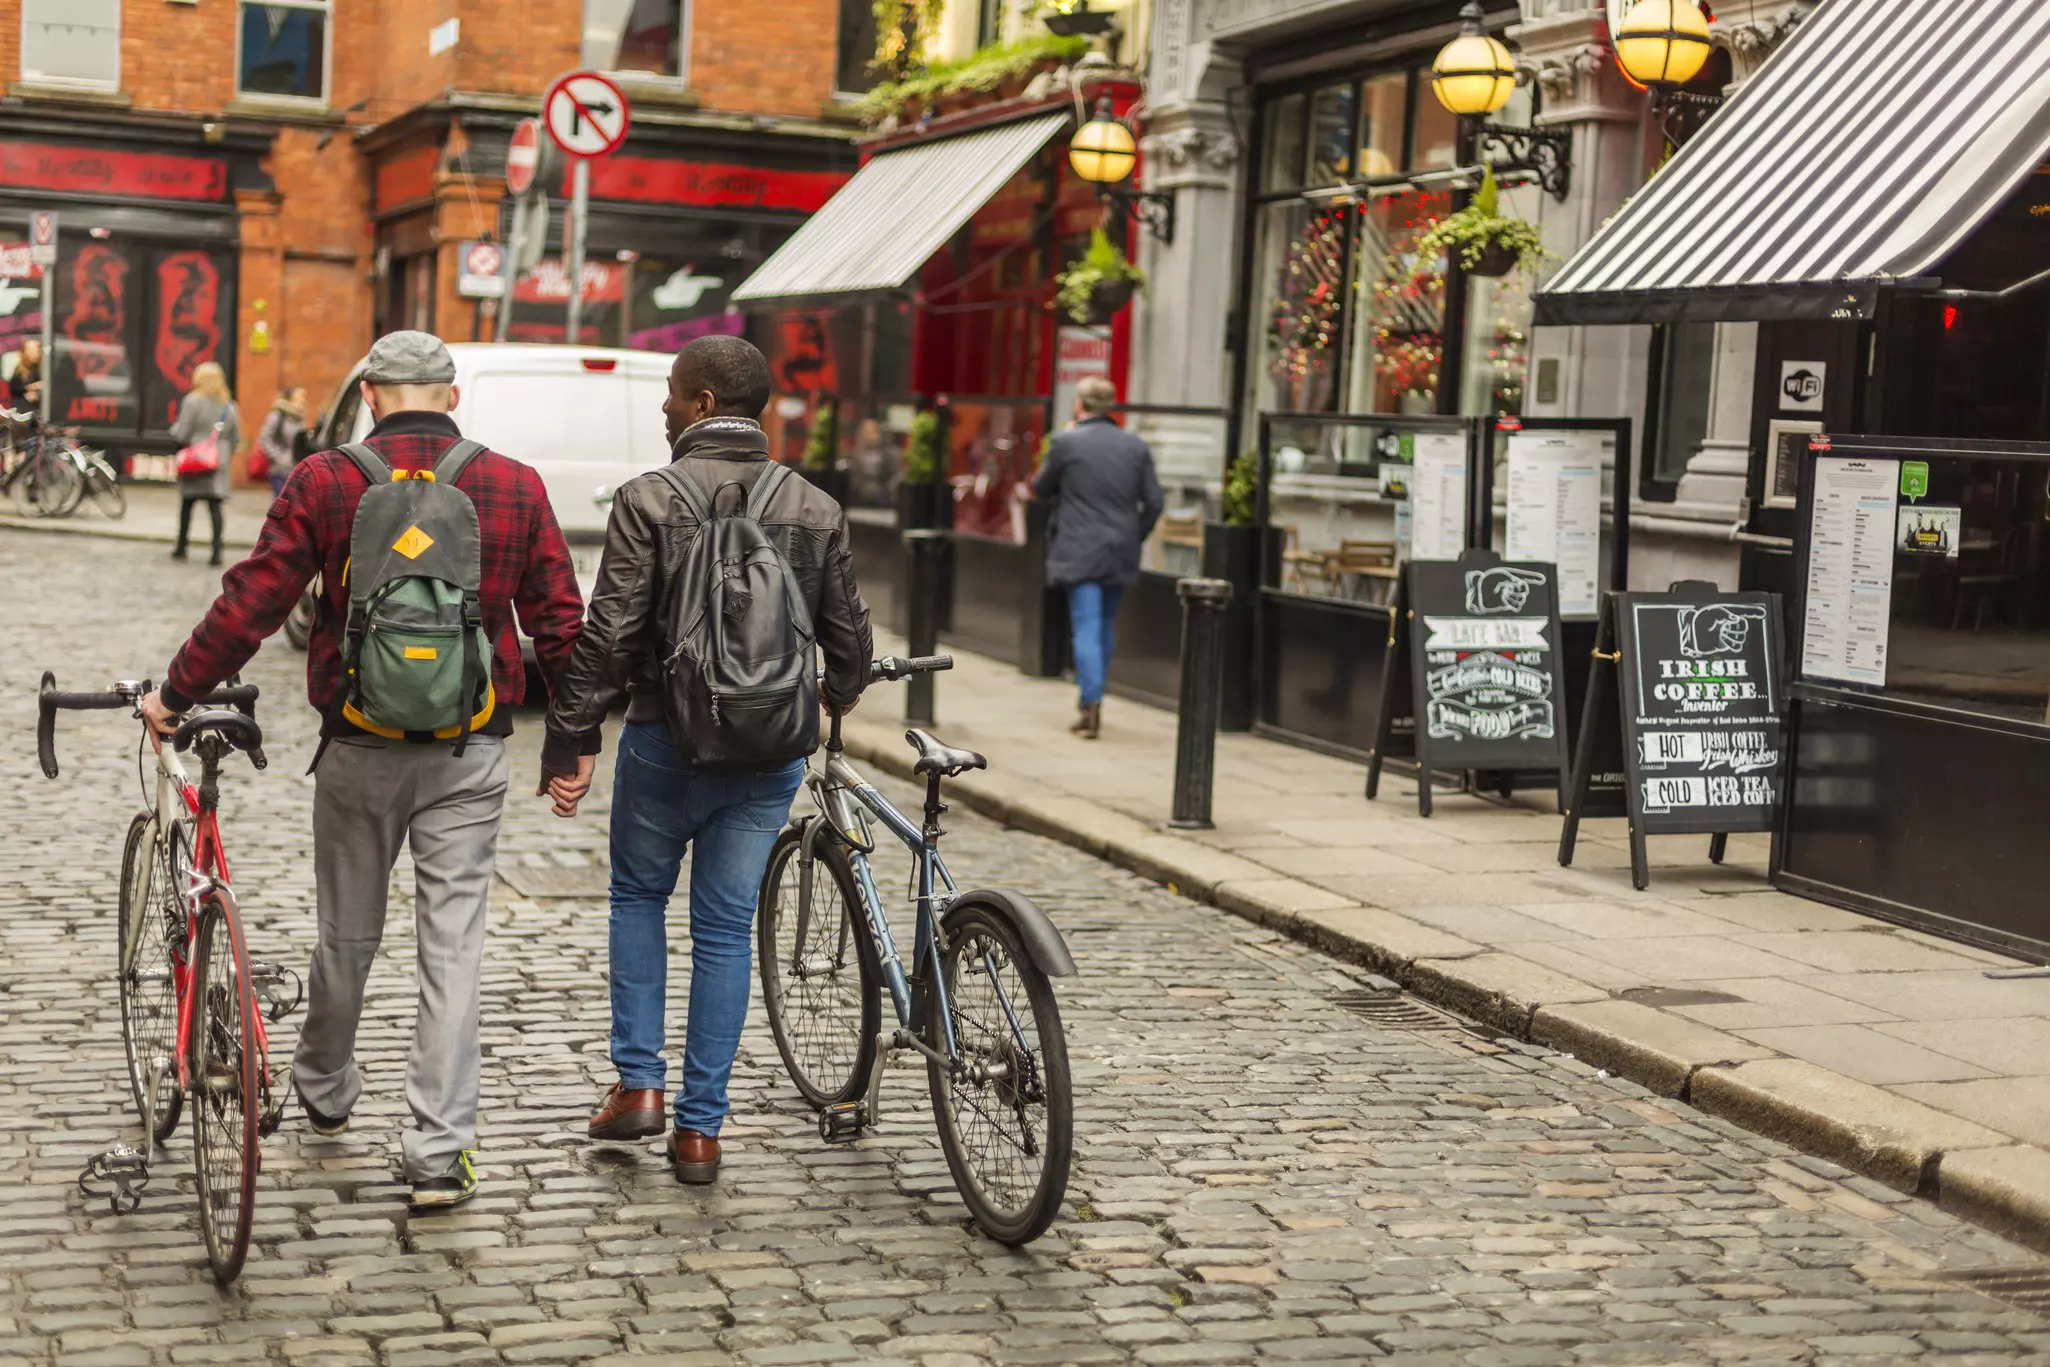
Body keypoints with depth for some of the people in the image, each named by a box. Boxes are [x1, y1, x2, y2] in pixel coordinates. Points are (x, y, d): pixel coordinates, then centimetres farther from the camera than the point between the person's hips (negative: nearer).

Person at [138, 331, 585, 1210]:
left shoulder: (325, 483, -6)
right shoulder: (517, 488, -2)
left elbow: (250, 604, -6)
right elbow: (559, 624, 1)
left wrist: (176, 693, 6)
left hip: (359, 748, 0)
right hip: (470, 756, 0)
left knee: (347, 935, 17)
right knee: (454, 946, 2)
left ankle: (324, 1093, 39)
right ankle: (441, 1152, 0)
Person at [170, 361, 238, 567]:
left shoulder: (193, 401, -8)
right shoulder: (229, 406, 7)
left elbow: (181, 434, -9)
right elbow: (236, 438, 9)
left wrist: (174, 429, 11)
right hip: (219, 463, 3)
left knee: (187, 504, 10)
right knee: (215, 506, 0)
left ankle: (181, 547, 20)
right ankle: (217, 550, -9)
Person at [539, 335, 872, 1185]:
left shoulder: (648, 502, -9)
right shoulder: (816, 511, 2)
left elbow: (608, 637, -13)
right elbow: (848, 638, 7)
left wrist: (572, 741, -6)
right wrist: (837, 696, 29)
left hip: (667, 741, -2)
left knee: (638, 896, 21)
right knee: (726, 928, 10)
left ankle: (638, 1081, 15)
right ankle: (700, 1128, 12)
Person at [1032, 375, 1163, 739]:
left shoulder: (1066, 442, -8)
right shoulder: (1136, 447, 4)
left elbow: (1041, 489, 5)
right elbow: (1154, 502, 4)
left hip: (1078, 552, -4)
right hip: (1120, 552, 4)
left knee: (1086, 627, -5)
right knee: (1106, 626, 17)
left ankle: (1092, 706, -14)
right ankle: (1092, 698, 26)